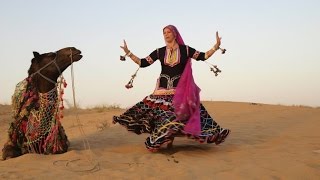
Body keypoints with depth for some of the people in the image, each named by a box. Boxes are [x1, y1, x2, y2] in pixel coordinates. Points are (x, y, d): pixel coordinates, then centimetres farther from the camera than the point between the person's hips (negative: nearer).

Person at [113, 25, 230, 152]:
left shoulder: (185, 49, 0)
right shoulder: (159, 52, 4)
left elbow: (203, 56, -1)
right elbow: (143, 63, 2)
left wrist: (216, 46, -13)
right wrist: (128, 52, -4)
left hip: (181, 89, -1)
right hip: (163, 88, 1)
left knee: (179, 114, -6)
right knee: (160, 113, -4)